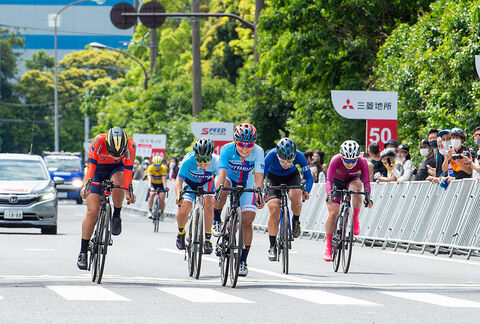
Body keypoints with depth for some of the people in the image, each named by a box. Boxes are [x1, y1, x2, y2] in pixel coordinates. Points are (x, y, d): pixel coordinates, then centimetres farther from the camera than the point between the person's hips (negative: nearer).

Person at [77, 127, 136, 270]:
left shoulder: (130, 145, -28)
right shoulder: (99, 141, -32)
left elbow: (128, 169, -30)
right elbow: (91, 164, -38)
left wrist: (129, 191, -41)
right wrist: (86, 185, -50)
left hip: (116, 169, 1)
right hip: (97, 171, -1)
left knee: (118, 184, -36)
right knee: (92, 211, -11)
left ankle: (116, 216, -8)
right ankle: (83, 251, -4)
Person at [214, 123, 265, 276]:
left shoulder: (258, 152, -26)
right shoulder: (227, 149, -29)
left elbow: (259, 176, -32)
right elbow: (222, 173, -38)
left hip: (246, 184, 1)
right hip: (229, 179, -1)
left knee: (247, 221, -11)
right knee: (223, 187, -38)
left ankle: (243, 260, 1)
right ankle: (217, 221, -13)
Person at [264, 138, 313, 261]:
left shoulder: (299, 156, -32)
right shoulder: (271, 156, -35)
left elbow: (309, 177, -24)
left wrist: (306, 191, -43)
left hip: (292, 176, 0)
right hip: (273, 177, 0)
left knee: (295, 197, -32)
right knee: (274, 210, -17)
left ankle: (296, 221, 0)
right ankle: (272, 247, -6)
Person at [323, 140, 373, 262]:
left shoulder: (362, 162, -30)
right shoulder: (336, 160, -33)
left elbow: (366, 181, -35)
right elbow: (329, 180, -40)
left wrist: (367, 196, -52)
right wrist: (329, 195, -57)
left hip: (352, 180, 1)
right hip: (337, 182, -1)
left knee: (357, 185, -36)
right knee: (333, 213, -14)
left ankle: (355, 220, -21)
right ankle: (328, 247, -3)